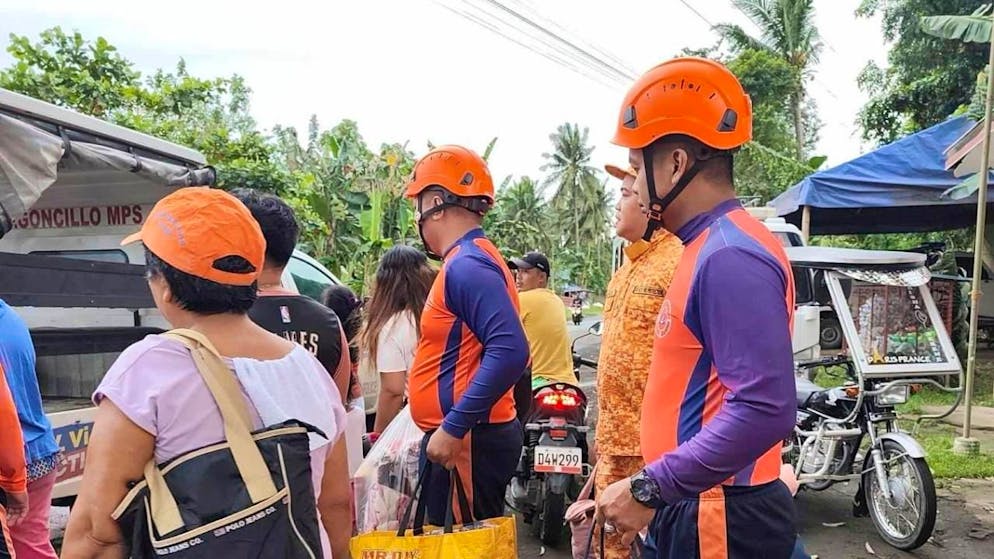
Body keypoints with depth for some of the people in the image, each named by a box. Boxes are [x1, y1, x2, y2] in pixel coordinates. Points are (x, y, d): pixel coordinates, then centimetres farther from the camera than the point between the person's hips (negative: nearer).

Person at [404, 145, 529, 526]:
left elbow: (510, 351, -28)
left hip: (467, 442, -10)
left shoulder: (467, 265, -16)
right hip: (459, 438, 10)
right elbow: (499, 348, 19)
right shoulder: (468, 261, 14)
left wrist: (452, 427, -24)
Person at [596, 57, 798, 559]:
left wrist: (649, 488, -23)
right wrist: (652, 491, 17)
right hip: (690, 509, 9)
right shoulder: (709, 249, 11)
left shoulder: (730, 256, -21)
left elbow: (764, 408, -29)